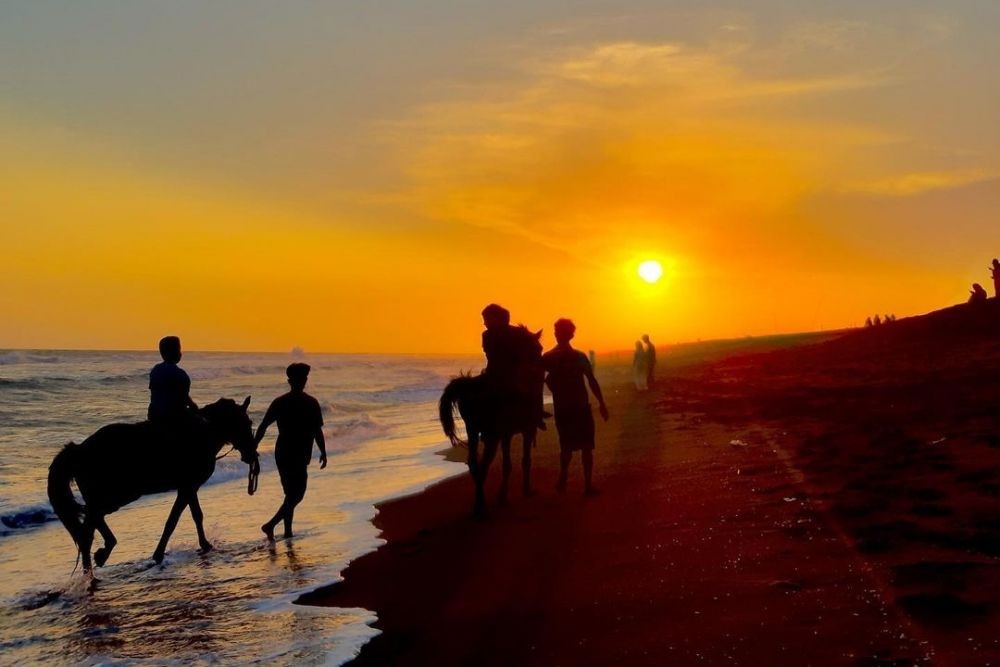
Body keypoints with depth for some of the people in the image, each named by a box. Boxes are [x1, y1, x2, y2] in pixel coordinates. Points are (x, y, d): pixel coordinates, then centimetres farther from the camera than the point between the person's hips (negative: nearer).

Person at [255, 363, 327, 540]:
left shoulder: (279, 402, 2)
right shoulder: (311, 403, -9)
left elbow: (262, 427, 1)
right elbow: (318, 431, -9)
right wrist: (323, 453, 1)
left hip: (282, 454, 5)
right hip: (299, 456, -5)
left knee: (291, 494, 18)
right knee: (296, 495, 1)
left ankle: (288, 531, 20)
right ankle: (271, 525, -15)